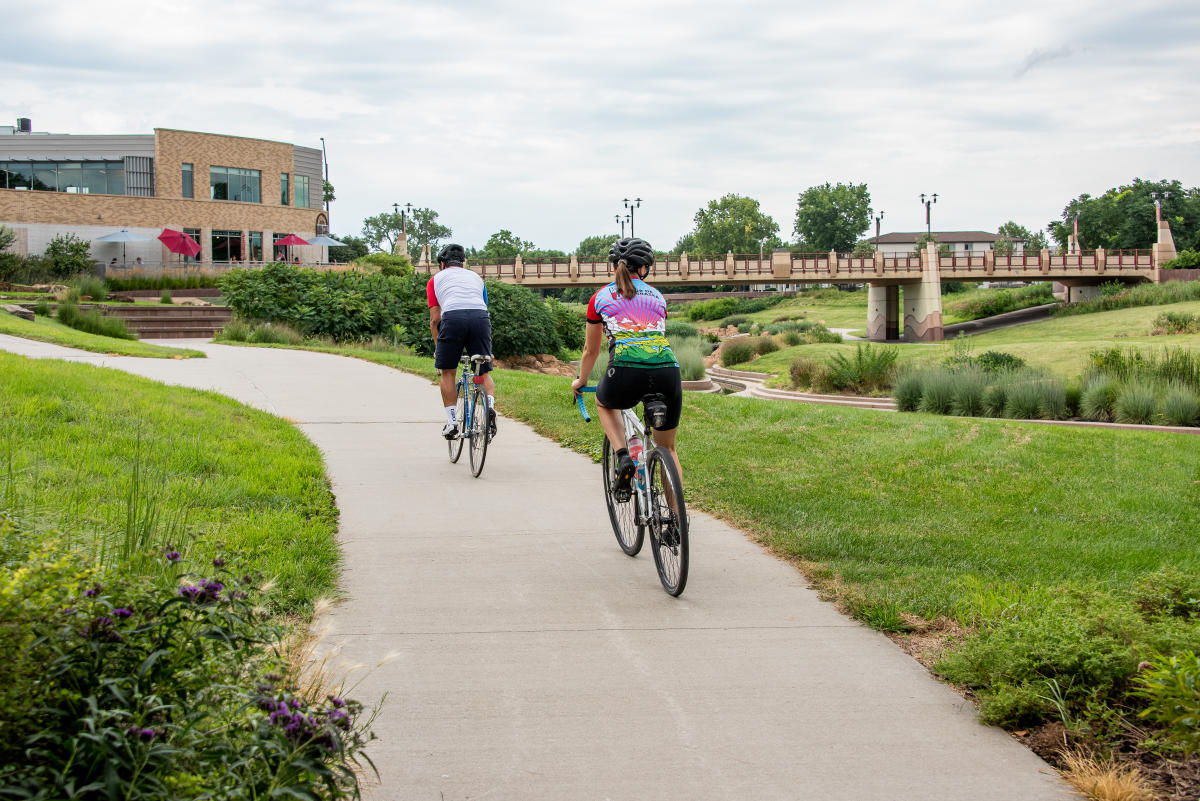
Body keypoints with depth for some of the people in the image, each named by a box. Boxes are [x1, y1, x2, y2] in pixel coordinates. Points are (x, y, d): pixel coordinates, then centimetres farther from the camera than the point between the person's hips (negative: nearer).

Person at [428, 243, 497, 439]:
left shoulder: (436, 279, 26)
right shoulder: (476, 277, 34)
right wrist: (487, 350, 43)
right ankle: (490, 405, -13)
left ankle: (451, 422, 10)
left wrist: (438, 347, 31)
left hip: (452, 318, -2)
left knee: (447, 372, 15)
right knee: (484, 372, 14)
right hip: (481, 317, 2)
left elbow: (435, 319, 20)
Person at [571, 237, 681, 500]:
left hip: (626, 373, -2)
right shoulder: (657, 296, 25)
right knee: (668, 448, 22)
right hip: (668, 370, 2)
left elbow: (591, 351, 30)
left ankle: (623, 458, 11)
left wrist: (580, 381, 48)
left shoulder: (601, 297, 19)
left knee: (604, 403, 35)